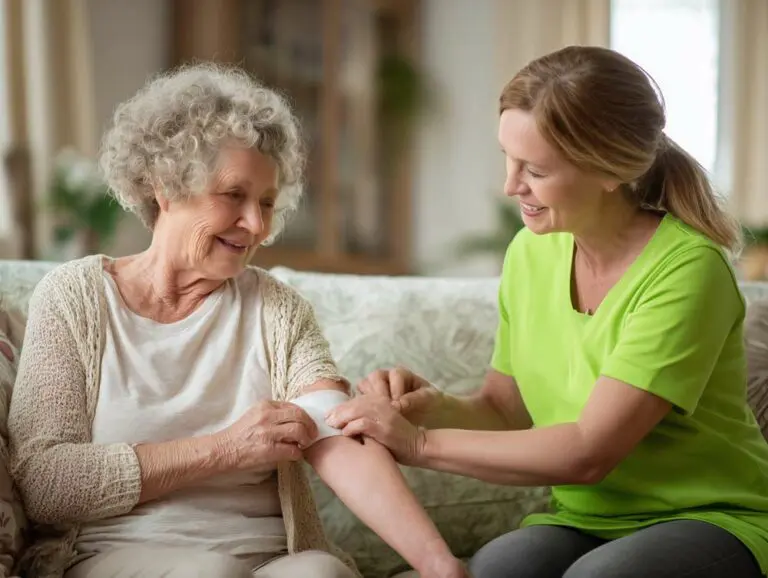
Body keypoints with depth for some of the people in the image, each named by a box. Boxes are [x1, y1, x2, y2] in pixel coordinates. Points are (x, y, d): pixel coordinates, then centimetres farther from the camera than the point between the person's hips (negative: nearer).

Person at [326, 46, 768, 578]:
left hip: (708, 518, -3)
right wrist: (436, 407, -11)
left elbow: (588, 452, -22)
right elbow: (505, 410, 10)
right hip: (585, 522, 3)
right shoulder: (531, 252, 1)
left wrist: (421, 443, -18)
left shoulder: (685, 269, -19)